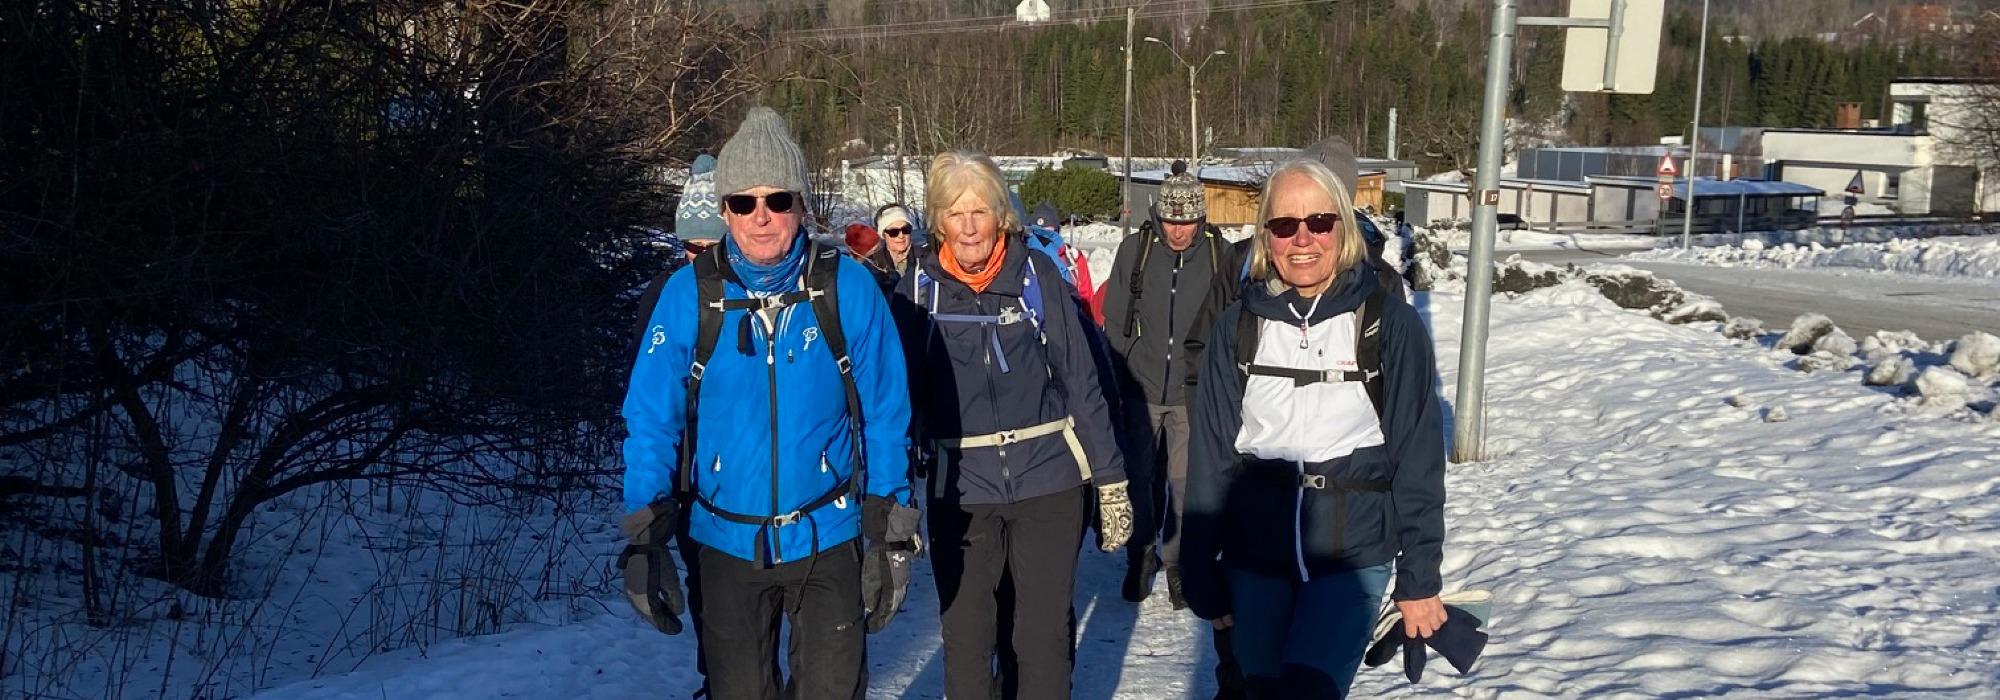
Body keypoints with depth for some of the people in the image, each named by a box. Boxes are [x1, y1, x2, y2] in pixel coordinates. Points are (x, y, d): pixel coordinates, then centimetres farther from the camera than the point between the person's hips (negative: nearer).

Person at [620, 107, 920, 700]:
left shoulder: (847, 287, -10)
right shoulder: (690, 293, -8)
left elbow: (885, 417, -4)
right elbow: (651, 418, -4)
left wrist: (891, 536, -4)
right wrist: (645, 538, -10)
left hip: (828, 540, -1)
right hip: (726, 544, 1)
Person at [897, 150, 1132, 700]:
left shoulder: (1037, 274, -3)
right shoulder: (921, 289, -1)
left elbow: (1080, 381, -1)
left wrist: (1110, 479, -1)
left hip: (1049, 482, -1)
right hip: (960, 492, 1)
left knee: (1046, 637, 7)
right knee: (965, 639, 9)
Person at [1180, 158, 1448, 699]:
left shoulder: (1389, 324, -6)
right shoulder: (1238, 327, -1)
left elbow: (1418, 458, -3)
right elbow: (1209, 458, 1)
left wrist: (1419, 579, -2)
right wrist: (1203, 576, 1)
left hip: (1354, 556, -2)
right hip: (1255, 559, 3)